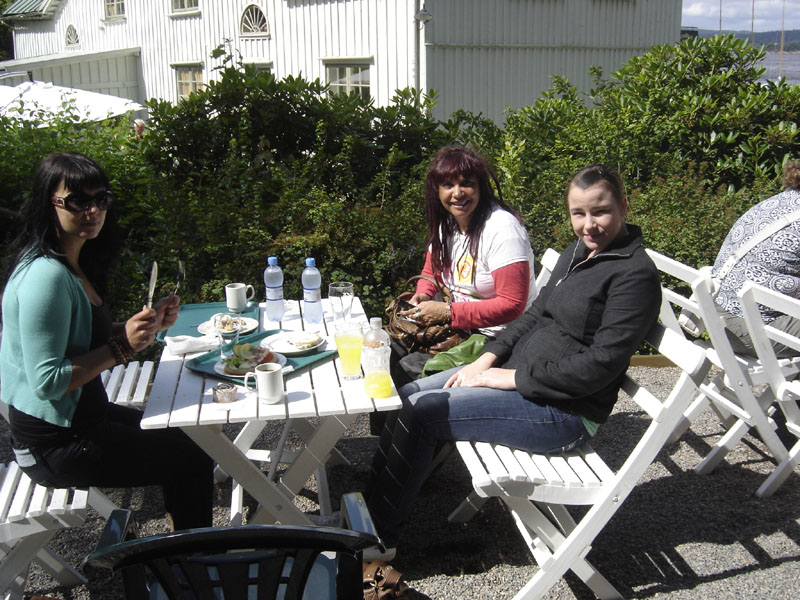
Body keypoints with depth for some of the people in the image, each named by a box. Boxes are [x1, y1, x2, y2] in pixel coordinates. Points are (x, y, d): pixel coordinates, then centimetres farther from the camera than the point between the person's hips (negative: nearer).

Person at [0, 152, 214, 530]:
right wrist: (122, 346, -27)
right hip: (54, 445, -10)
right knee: (194, 461, 0)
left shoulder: (73, 265, 5)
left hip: (82, 415, 10)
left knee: (186, 439, 21)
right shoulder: (45, 276, -26)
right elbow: (47, 382, -28)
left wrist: (148, 324, -3)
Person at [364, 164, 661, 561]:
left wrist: (513, 378, -18)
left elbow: (600, 364, -22)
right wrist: (489, 358, 0)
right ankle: (373, 503, 10)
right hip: (515, 371, 9)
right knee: (407, 395, 3)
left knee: (419, 413, -15)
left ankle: (378, 536, 1)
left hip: (565, 411, -9)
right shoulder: (576, 254, 10)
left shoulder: (635, 274, -16)